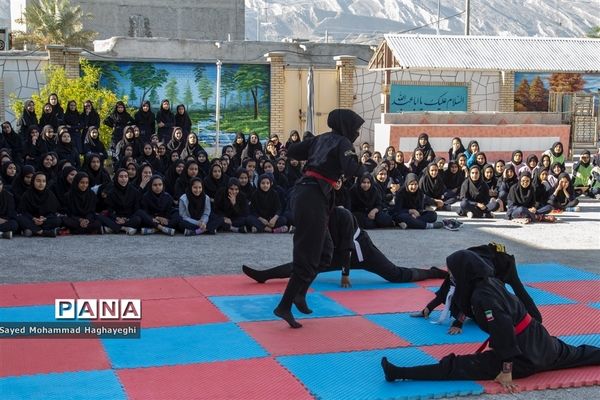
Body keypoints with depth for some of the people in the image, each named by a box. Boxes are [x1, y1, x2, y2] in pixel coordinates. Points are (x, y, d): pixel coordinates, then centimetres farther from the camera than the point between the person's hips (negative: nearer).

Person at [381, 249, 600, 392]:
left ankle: (400, 373, -23)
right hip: (538, 342, 9)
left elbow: (504, 331, -26)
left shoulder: (482, 296, -22)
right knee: (573, 353, 35)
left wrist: (507, 370, -24)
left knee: (456, 365, -15)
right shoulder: (491, 282, 5)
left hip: (524, 353, -8)